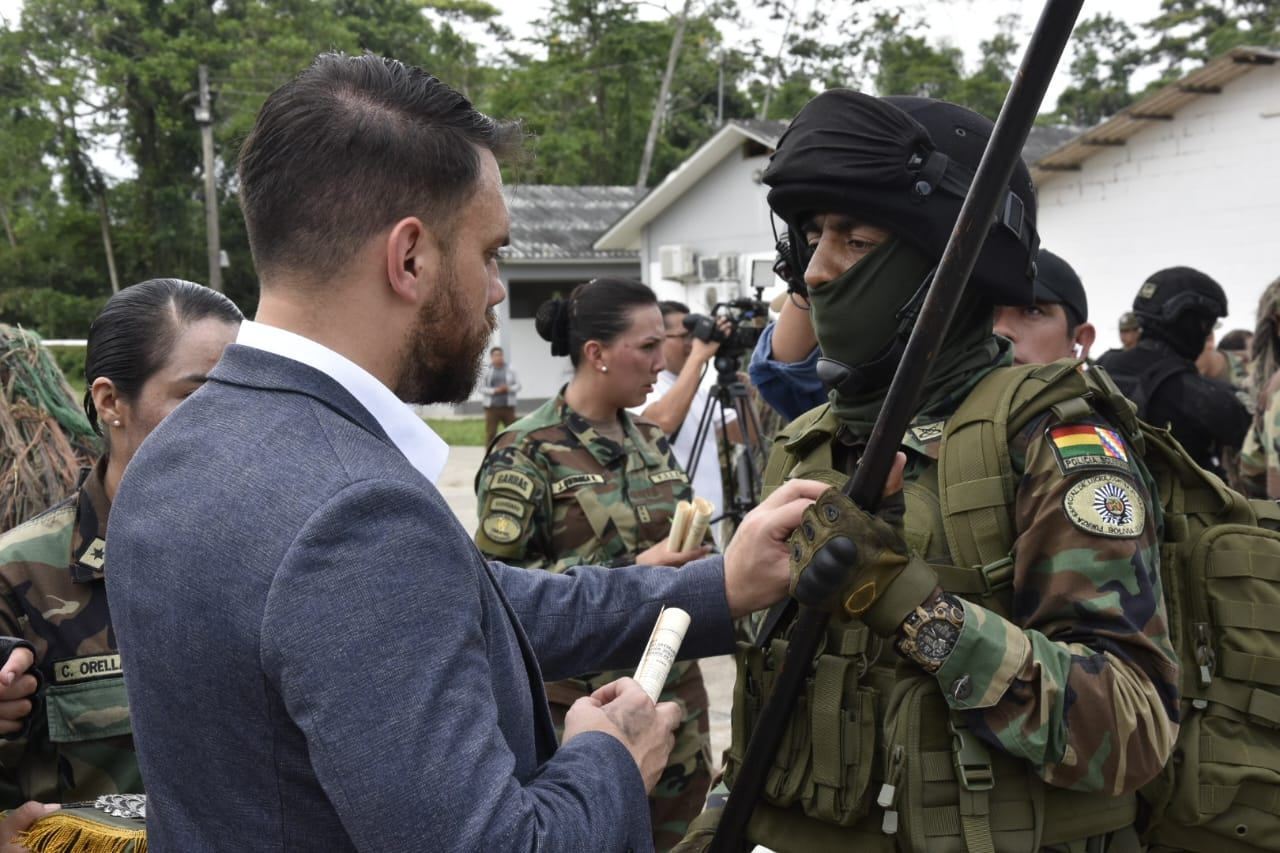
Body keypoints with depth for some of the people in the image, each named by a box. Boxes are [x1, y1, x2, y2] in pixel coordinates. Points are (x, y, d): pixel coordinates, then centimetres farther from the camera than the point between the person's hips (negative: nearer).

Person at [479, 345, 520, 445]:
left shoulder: (510, 370, 5)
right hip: (492, 407, -2)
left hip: (508, 406, 2)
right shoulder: (487, 371, 0)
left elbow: (518, 385, 6)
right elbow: (482, 388, -2)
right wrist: (495, 390, -16)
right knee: (490, 433, -2)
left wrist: (508, 388, -14)